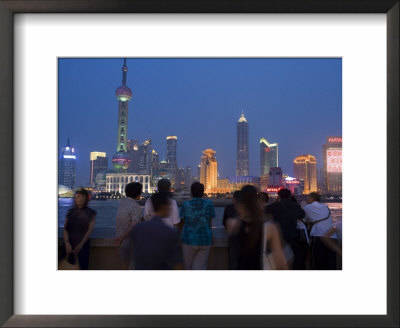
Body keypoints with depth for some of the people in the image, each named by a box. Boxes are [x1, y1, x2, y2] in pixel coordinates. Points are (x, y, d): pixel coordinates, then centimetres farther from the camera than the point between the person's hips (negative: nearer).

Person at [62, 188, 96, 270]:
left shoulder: (91, 213, 0)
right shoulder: (70, 212, 8)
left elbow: (90, 230, -5)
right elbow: (65, 228, 1)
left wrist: (81, 245, -12)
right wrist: (67, 243, -12)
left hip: (83, 244, -2)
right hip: (69, 244, 2)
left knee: (83, 266, -1)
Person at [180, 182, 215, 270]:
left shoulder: (185, 205, -8)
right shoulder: (209, 204, -5)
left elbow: (182, 223, 4)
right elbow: (210, 224, 2)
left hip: (189, 240, -1)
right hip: (205, 240, 1)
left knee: (188, 267, 17)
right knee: (200, 267, 6)